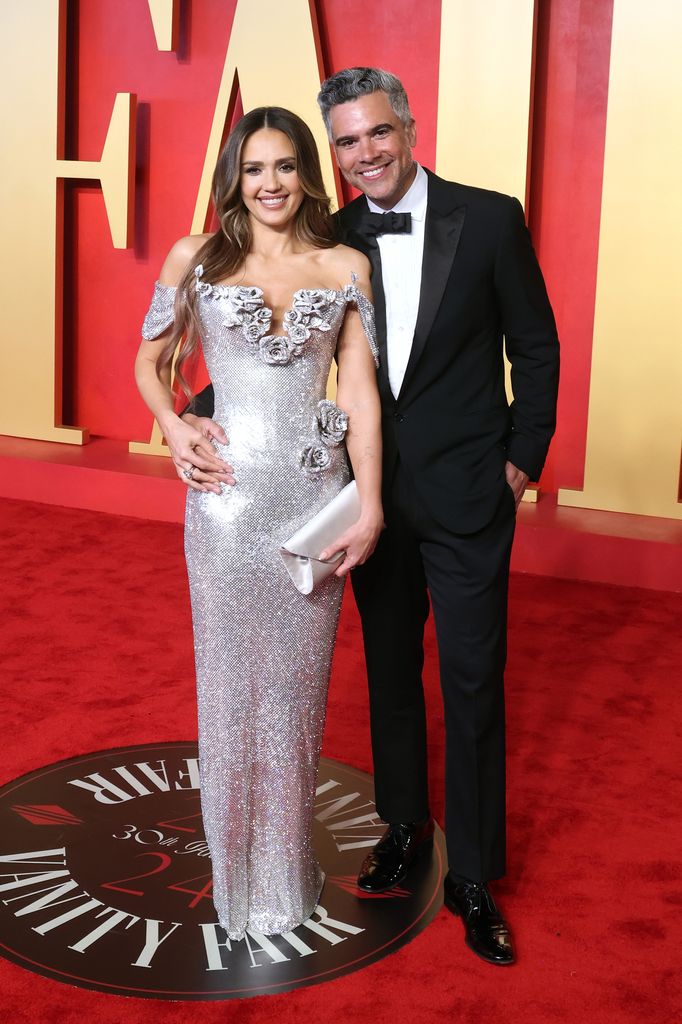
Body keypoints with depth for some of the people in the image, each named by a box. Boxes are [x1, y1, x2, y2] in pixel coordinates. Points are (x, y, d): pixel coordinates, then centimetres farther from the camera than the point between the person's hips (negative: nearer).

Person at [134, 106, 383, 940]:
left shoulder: (345, 268, 4)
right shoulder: (195, 260, 2)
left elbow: (360, 390, 1)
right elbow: (149, 362, 11)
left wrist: (370, 503, -6)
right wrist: (172, 427, -9)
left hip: (316, 496, 1)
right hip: (229, 496, -1)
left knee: (298, 679, 12)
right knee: (232, 678, 8)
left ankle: (289, 862, 31)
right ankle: (241, 873, 26)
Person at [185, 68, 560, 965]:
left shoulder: (490, 219, -7)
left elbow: (536, 346, -1)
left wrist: (525, 456, -5)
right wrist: (200, 415, -14)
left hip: (467, 495, -3)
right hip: (376, 494, 3)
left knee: (472, 682, 3)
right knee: (390, 672, 17)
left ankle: (473, 876, 18)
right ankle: (404, 827, 37)